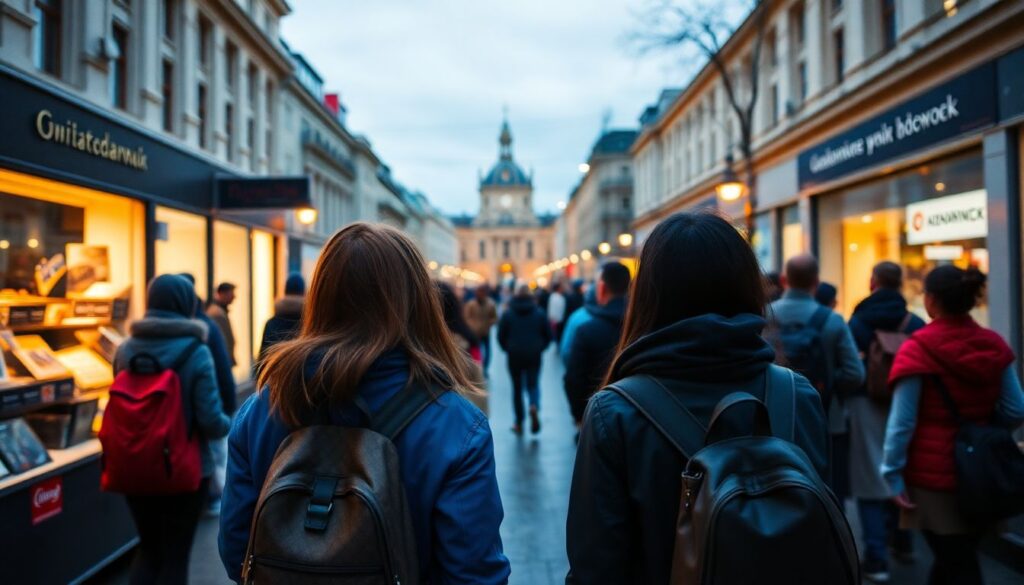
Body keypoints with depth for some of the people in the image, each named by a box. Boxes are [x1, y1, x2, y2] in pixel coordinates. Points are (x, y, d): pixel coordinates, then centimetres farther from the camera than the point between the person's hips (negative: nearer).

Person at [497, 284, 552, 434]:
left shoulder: (507, 314, -5)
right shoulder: (539, 313, -2)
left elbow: (500, 336, -4)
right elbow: (549, 335, 1)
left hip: (514, 356, 0)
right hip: (534, 356, 0)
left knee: (517, 388, 10)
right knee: (533, 384, 12)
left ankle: (519, 423, 13)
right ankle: (534, 406, -19)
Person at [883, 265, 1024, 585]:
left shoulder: (918, 349, -15)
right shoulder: (993, 345, -1)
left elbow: (903, 420, -15)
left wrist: (892, 473, -9)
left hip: (933, 472, -5)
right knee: (960, 555, 20)